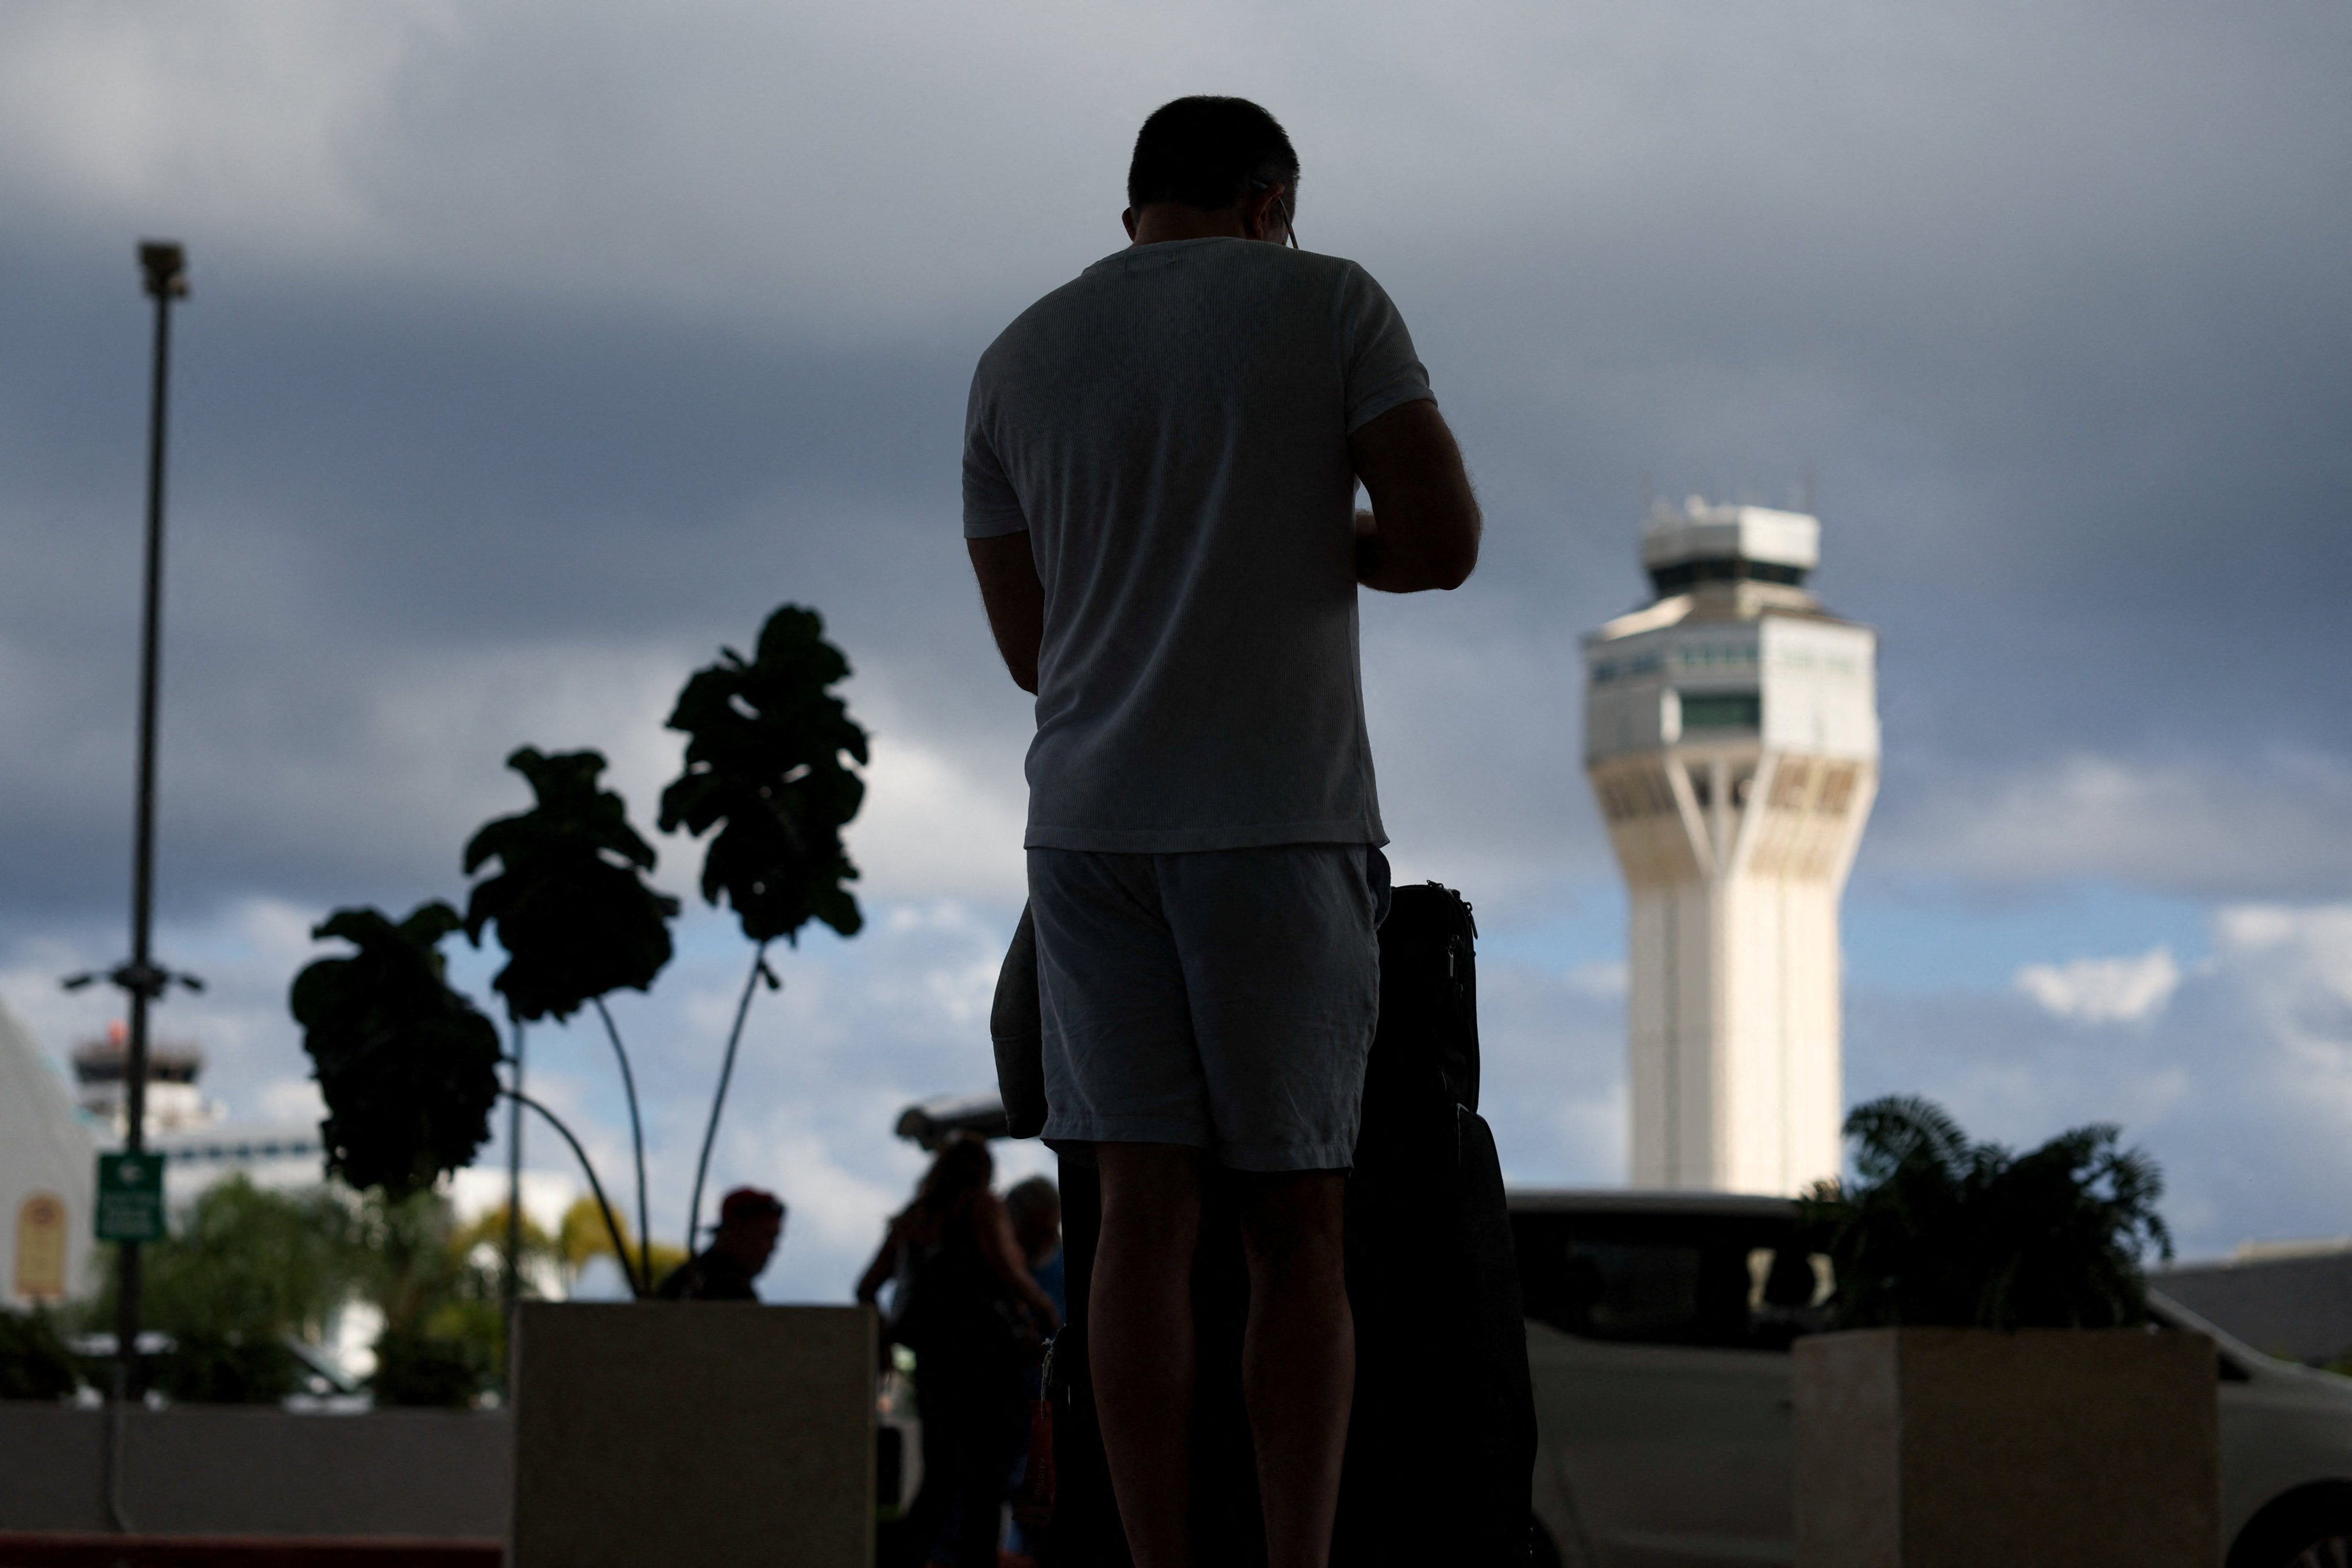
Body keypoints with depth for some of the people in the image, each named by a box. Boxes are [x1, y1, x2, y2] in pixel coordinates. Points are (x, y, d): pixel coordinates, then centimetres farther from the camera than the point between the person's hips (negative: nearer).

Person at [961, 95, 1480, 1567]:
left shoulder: (1016, 365, 13)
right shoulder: (1332, 302, 2)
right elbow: (1445, 542, -6)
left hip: (1089, 821, 3)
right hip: (1282, 817, -3)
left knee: (1146, 1208, 2)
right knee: (1300, 1221, 3)